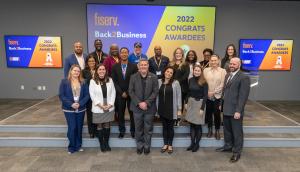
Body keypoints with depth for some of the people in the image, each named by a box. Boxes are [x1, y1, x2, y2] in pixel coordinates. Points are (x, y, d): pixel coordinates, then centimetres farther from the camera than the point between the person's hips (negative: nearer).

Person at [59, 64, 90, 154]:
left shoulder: (83, 82, 2)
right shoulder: (64, 82, -3)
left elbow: (87, 95, -1)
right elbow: (61, 95, -7)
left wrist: (80, 104, -15)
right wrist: (71, 104, -17)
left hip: (81, 109, 3)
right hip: (69, 109, -2)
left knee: (79, 128, 10)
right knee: (72, 128, -3)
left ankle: (78, 145, 27)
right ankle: (71, 147, 16)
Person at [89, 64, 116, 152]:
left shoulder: (110, 80, 3)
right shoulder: (92, 81, -5)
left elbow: (113, 93, 2)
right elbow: (92, 95, -8)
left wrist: (110, 104, -9)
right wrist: (100, 105, -14)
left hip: (109, 108, 2)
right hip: (98, 108, -2)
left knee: (107, 126, 10)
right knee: (99, 126, 7)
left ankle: (106, 143, 24)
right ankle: (101, 144, 21)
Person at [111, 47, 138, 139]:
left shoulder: (133, 66, -2)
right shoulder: (115, 67, 3)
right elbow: (114, 81, 0)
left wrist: (128, 92, -9)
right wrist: (121, 92, -9)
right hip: (119, 94, 1)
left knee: (132, 112, 6)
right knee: (120, 113, 7)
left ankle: (133, 131, 19)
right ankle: (122, 131, 20)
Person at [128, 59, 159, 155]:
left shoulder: (153, 77, -3)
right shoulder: (133, 77, -1)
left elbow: (155, 92, -5)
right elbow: (131, 91, -2)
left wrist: (146, 103, -15)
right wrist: (139, 103, -12)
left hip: (149, 107, 0)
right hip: (137, 107, 1)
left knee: (148, 129, 10)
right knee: (138, 128, 12)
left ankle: (147, 146, 28)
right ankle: (139, 146, 30)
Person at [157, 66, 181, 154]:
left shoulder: (175, 83, -6)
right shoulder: (159, 82, 1)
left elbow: (178, 96, -4)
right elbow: (157, 95, 3)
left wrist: (179, 109, -5)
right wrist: (156, 107, 3)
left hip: (171, 109, -2)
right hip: (162, 109, 2)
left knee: (170, 127, 10)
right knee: (164, 126, 14)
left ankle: (170, 145, 27)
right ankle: (165, 144, 29)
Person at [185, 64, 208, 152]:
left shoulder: (203, 82, -10)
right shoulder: (190, 80, 4)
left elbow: (205, 96, -10)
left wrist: (202, 108, -14)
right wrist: (186, 102, 9)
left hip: (199, 103, -5)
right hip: (191, 103, 5)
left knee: (198, 125, 3)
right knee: (191, 124, 9)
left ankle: (197, 144, 18)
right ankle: (192, 143, 19)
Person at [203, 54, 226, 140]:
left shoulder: (222, 71, 1)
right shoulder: (206, 70, 6)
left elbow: (222, 84, -5)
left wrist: (214, 92, -11)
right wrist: (207, 92, -8)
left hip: (217, 96, -2)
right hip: (207, 96, 2)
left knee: (217, 113, -2)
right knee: (208, 112, 8)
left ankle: (217, 131, 15)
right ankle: (210, 129, 25)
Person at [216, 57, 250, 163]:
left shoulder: (244, 78, -12)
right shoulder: (227, 75, 13)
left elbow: (243, 96, -17)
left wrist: (238, 111, -20)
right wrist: (222, 104, 10)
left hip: (235, 111, -7)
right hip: (226, 109, 7)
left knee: (237, 132, 6)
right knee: (227, 129, 19)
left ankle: (237, 152, 20)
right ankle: (228, 146, 37)